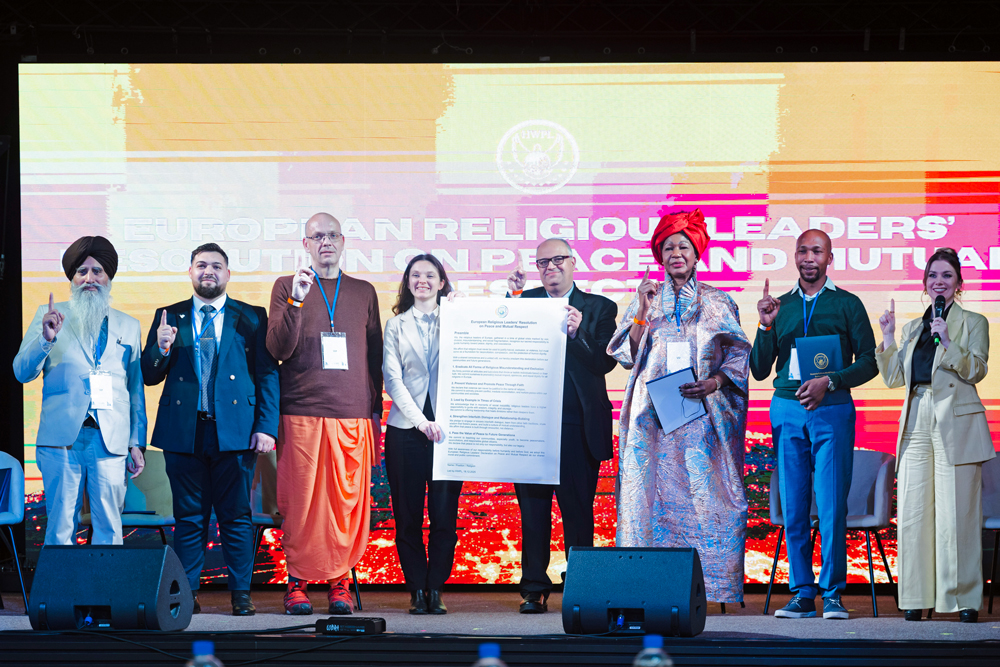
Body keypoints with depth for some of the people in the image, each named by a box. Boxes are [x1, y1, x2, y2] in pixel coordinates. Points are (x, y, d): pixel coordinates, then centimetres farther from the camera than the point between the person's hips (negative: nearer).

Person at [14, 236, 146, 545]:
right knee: (60, 530, -3)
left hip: (111, 440, 2)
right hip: (62, 438, -1)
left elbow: (136, 389, 17)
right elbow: (22, 372, 3)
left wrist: (137, 443, 10)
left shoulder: (128, 326, 17)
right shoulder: (49, 316, 11)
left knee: (110, 531, -2)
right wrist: (46, 339, -15)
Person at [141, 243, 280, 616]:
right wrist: (161, 348, -11)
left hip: (234, 431, -1)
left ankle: (241, 594, 5)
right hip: (183, 431, 1)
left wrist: (266, 427, -7)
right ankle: (187, 593, 8)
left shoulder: (252, 318, 8)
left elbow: (268, 376, 3)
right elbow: (149, 376, 10)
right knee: (188, 516, 4)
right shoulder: (169, 318, 12)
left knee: (236, 515, 0)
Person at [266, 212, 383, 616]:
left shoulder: (364, 293, 15)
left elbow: (374, 355, 17)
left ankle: (339, 582, 6)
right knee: (300, 500, -3)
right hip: (301, 413, -2)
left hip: (353, 415, 2)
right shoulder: (286, 288, 8)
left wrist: (376, 409, 12)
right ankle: (297, 582, 4)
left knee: (348, 500, -1)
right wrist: (296, 302, -16)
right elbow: (277, 349, -3)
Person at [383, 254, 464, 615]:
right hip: (406, 429, 0)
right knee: (408, 515, 0)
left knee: (444, 514, -4)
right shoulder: (396, 326, 12)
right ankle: (417, 591, 5)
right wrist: (420, 420, -10)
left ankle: (436, 589, 3)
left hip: (447, 428, 0)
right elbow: (392, 378, 3)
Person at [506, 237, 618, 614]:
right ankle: (534, 591, 8)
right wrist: (513, 297, -7)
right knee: (533, 508, 3)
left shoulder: (599, 309, 7)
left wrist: (577, 334, -21)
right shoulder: (526, 301, 12)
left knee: (578, 509, -1)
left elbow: (605, 362, -5)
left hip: (578, 425, -2)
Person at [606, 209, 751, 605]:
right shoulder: (646, 299, 14)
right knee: (655, 495, -6)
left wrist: (713, 383, -11)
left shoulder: (718, 303, 11)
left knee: (705, 496, -8)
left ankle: (708, 585, -8)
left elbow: (737, 357, 7)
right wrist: (643, 312, -4)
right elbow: (627, 356, 8)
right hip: (654, 416, 1)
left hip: (703, 413, -1)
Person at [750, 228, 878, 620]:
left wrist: (829, 382, -11)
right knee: (794, 506, 1)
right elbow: (760, 370, 11)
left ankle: (832, 594, -1)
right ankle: (803, 594, 5)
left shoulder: (848, 304, 7)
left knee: (831, 506, -7)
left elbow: (869, 362, 3)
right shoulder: (780, 306, 14)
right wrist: (766, 327, -3)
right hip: (787, 409, 3)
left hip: (831, 409, -3)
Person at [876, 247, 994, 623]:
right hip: (917, 423, 5)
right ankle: (918, 597, 7)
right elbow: (894, 378, 14)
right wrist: (888, 337, 4)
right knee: (913, 511, 1)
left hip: (957, 425, -5)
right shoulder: (913, 327, 19)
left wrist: (947, 342, -18)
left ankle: (964, 599, 0)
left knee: (957, 513, -6)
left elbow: (976, 370, -7)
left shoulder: (973, 323, 5)